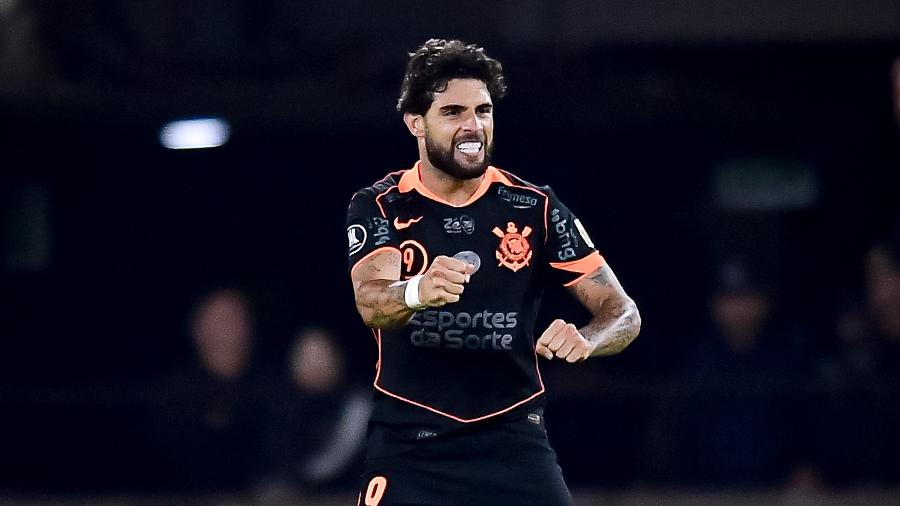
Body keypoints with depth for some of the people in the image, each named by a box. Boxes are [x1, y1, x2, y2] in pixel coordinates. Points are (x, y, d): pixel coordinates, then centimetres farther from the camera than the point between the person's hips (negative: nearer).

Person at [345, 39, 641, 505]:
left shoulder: (534, 208, 2)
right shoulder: (380, 206, -2)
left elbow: (622, 312, 2)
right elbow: (369, 302, -22)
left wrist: (585, 340, -23)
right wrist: (417, 292, -46)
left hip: (513, 442, 1)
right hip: (409, 445, -1)